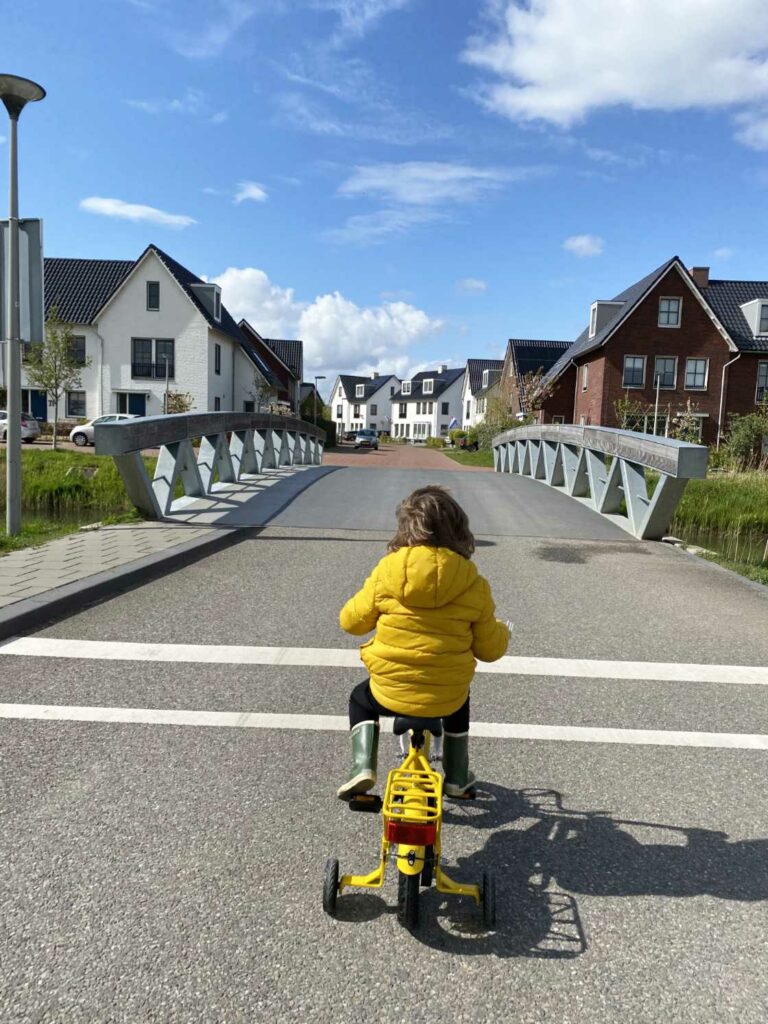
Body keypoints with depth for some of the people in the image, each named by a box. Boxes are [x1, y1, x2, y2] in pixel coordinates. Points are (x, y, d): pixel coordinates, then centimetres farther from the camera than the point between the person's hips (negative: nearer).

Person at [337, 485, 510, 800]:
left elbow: (352, 621, 1)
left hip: (390, 691, -1)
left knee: (361, 698, 33)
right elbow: (489, 648, 0)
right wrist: (502, 633, 23)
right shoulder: (473, 584, -8)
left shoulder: (387, 572, -10)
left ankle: (363, 766, 14)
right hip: (446, 696, 1)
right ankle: (457, 777, 41)